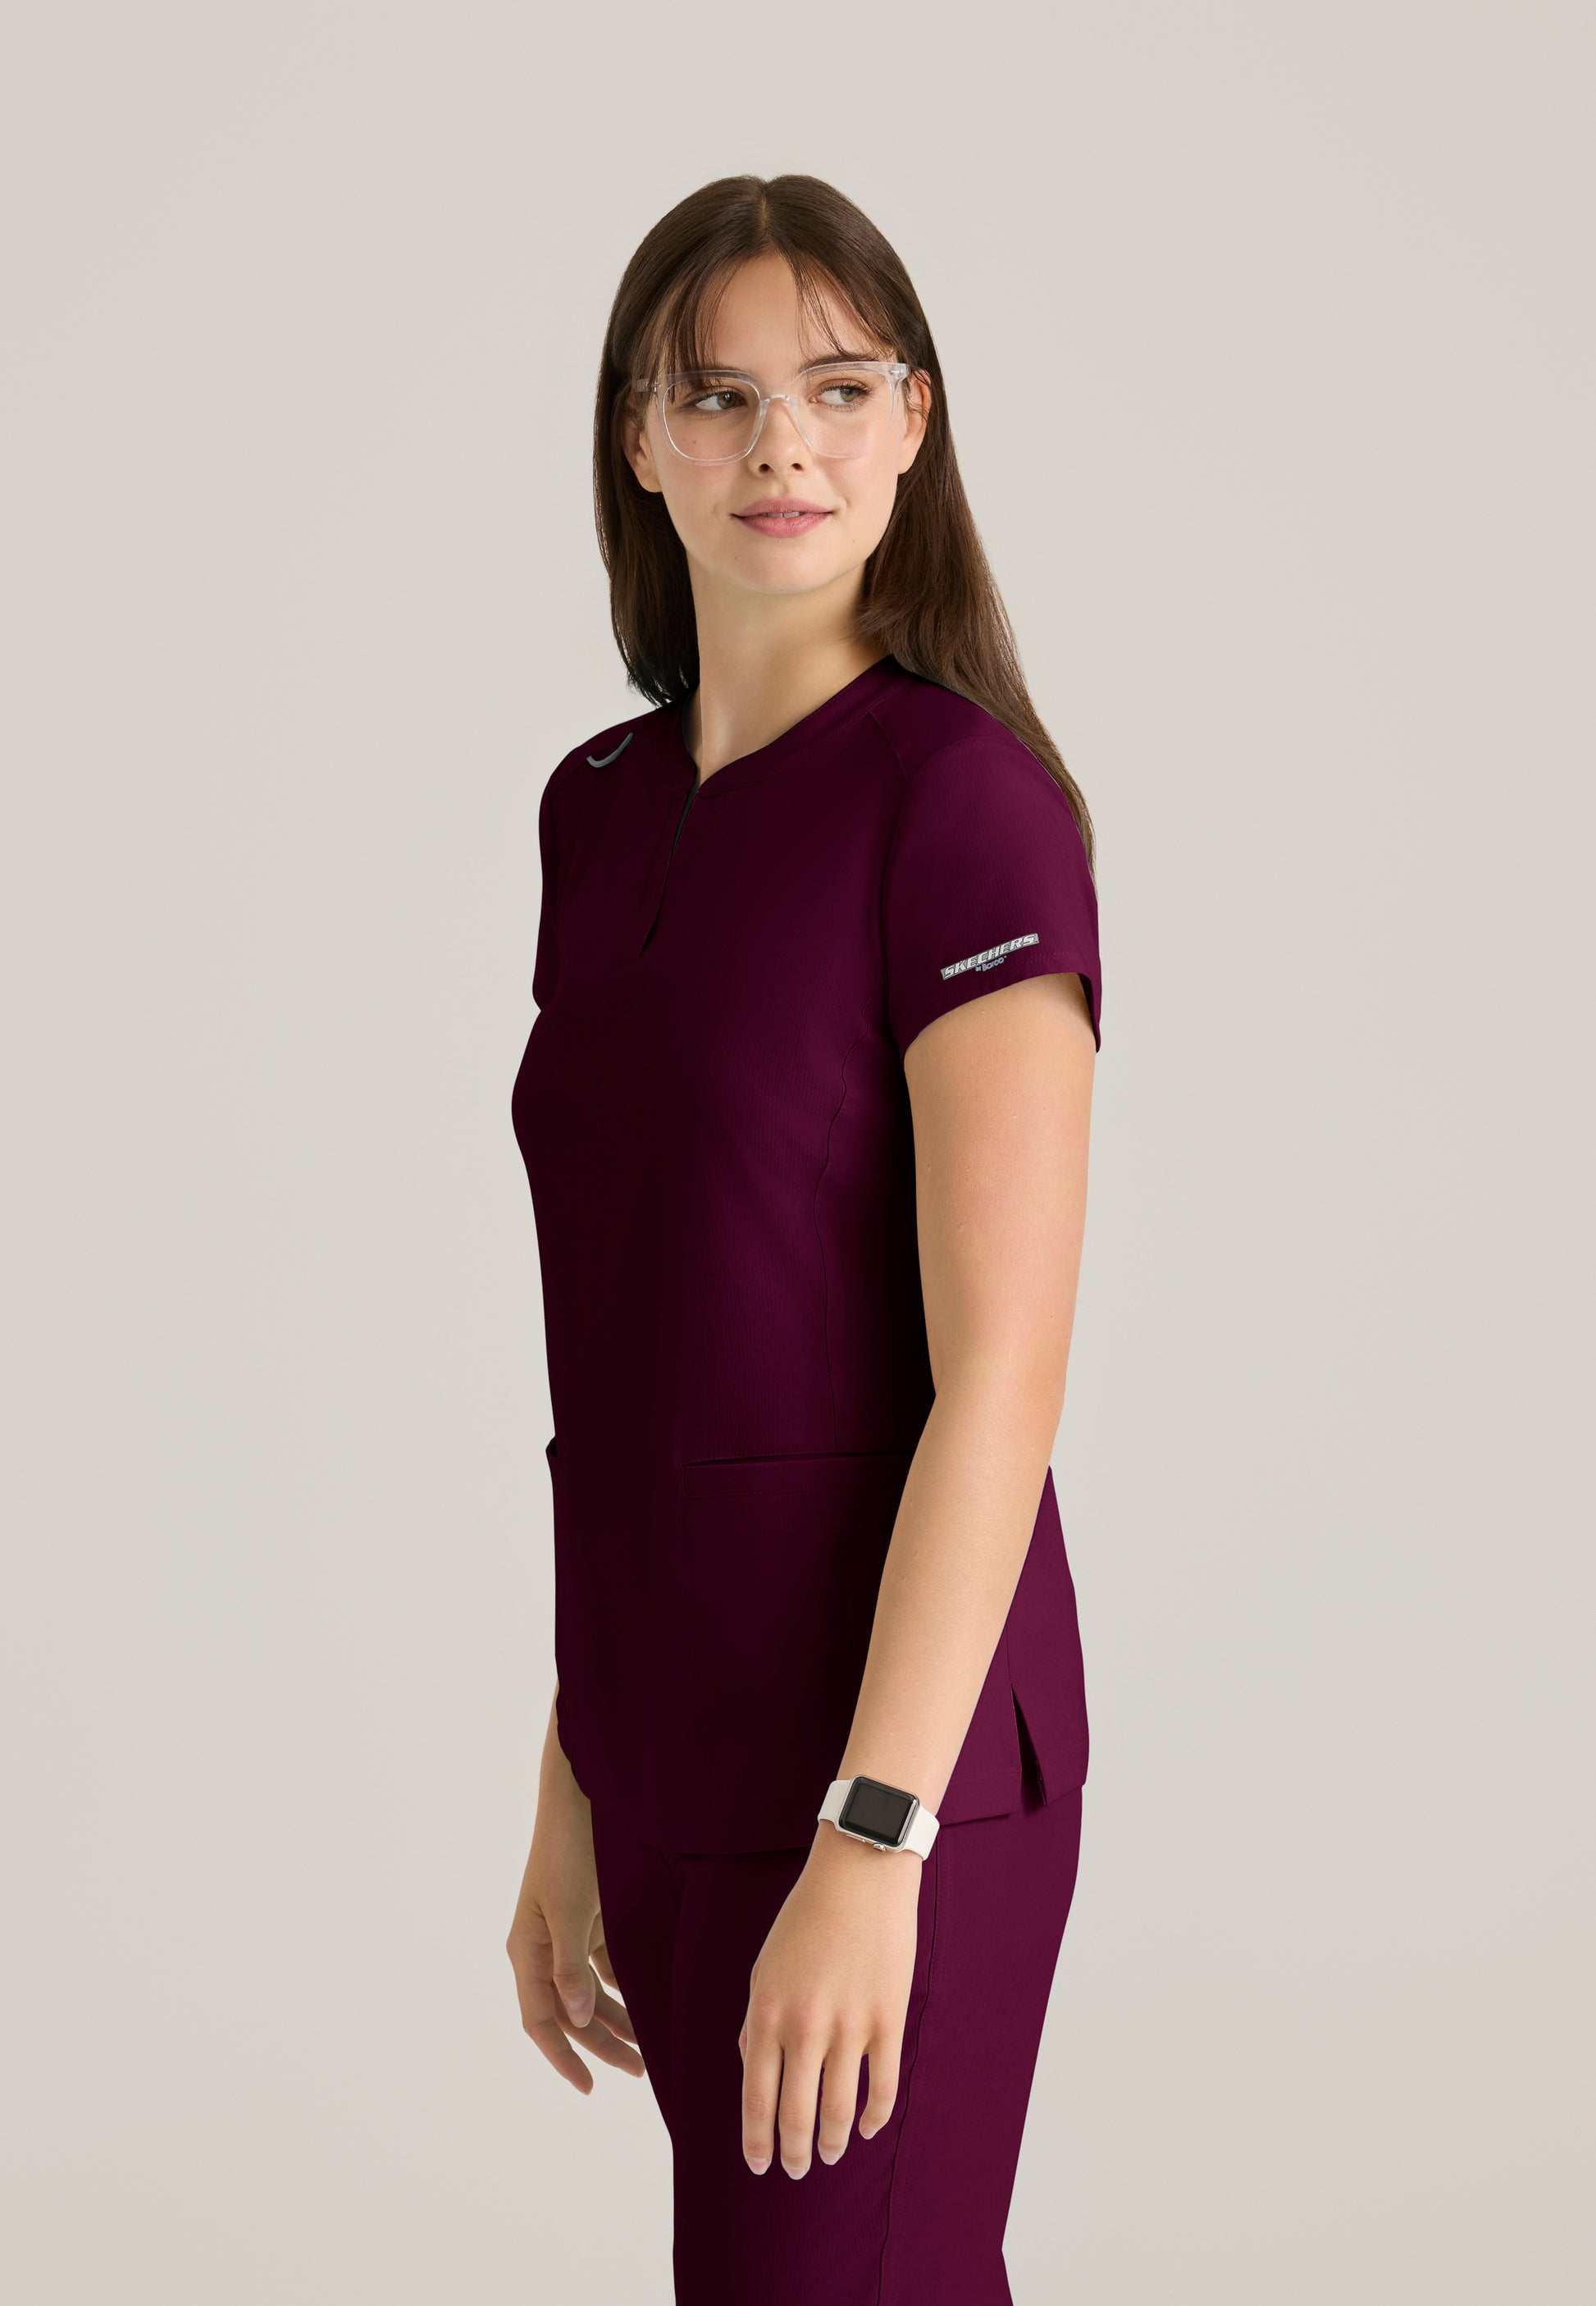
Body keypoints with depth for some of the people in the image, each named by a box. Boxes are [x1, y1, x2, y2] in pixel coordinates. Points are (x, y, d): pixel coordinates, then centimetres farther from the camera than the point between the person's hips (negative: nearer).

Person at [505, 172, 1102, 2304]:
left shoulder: (963, 797, -11)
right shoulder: (601, 812, 10)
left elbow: (1001, 1370, -16)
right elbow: (620, 1370, 13)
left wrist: (871, 1838, -20)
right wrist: (575, 1797, 12)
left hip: (885, 1751, -7)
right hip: (673, 1760, 7)